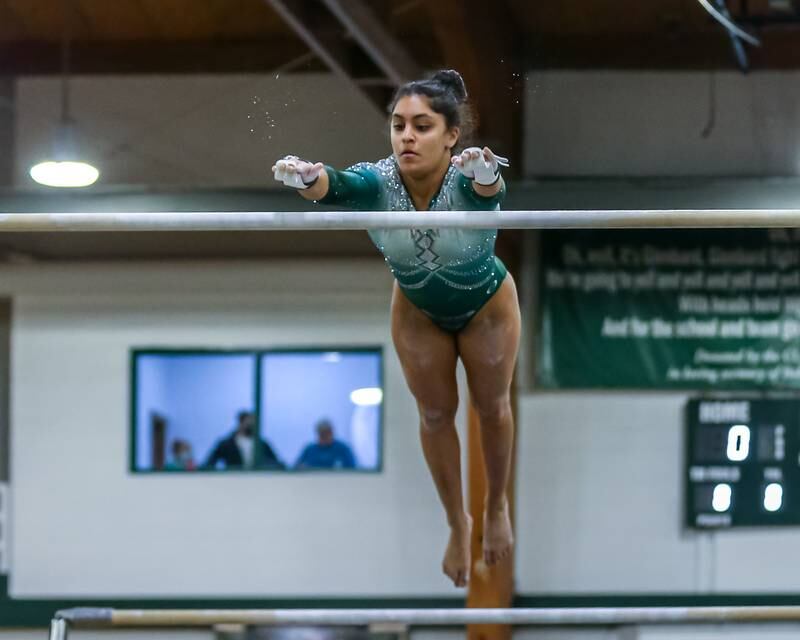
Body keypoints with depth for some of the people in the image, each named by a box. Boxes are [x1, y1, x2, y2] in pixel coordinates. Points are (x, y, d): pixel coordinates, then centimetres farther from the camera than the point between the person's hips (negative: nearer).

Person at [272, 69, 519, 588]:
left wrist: (485, 174, -87)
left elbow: (488, 187, -63)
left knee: (492, 408, 19)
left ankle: (497, 508, 46)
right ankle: (457, 524, 40)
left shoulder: (468, 180, -40)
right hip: (418, 311, 2)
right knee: (435, 414, 17)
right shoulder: (377, 183, -36)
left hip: (487, 307, -2)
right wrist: (305, 177, -79)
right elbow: (335, 186, -56)